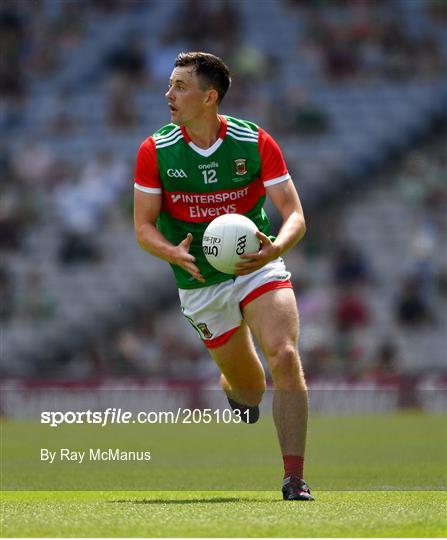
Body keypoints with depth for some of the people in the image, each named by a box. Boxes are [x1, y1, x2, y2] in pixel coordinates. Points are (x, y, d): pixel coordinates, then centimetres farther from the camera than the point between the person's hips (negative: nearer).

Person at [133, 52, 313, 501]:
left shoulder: (256, 143, -11)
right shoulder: (155, 151, -8)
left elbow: (295, 215, -11)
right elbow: (144, 227, -6)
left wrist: (275, 248, -33)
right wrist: (175, 253, -27)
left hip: (257, 267, -1)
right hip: (199, 281, 1)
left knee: (284, 355, -23)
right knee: (248, 387, 6)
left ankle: (294, 478, -18)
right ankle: (233, 386, 48)